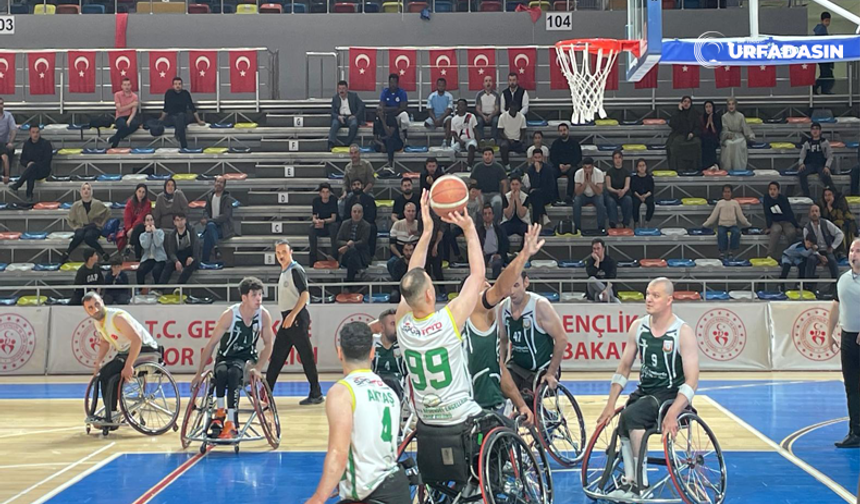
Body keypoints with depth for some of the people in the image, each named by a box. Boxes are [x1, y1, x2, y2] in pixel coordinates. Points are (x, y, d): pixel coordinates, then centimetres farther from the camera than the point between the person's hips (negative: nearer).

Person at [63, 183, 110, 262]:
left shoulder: (97, 204, -1)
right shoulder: (76, 205, 3)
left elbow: (108, 213, 12)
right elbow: (71, 220, 14)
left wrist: (101, 224, 5)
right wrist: (77, 227, -1)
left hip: (94, 228, -2)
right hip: (81, 228, 2)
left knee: (88, 237, -38)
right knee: (79, 236, -37)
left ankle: (104, 255, -32)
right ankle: (65, 255, -26)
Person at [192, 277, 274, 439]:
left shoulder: (264, 315, -13)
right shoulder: (230, 315, -19)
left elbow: (268, 344, -4)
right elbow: (211, 344, -13)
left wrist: (258, 368, -18)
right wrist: (199, 373, -13)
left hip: (246, 358, 0)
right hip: (225, 357, 0)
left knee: (234, 373, -34)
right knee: (221, 372, -37)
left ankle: (231, 424, -34)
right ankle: (220, 412, -22)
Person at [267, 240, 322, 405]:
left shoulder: (296, 270, -10)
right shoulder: (283, 272, 17)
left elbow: (305, 294, -18)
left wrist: (292, 316, -23)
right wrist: (287, 318, 18)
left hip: (297, 318, -9)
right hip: (287, 319, 9)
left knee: (306, 356, -6)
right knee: (276, 356, 10)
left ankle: (316, 394, -1)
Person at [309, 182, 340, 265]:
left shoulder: (333, 200, -9)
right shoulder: (316, 201, -2)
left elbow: (333, 218, -14)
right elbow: (314, 218, -5)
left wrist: (323, 221, -34)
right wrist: (317, 221, -30)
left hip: (332, 225, -2)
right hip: (321, 227, 2)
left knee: (334, 226, -36)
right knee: (312, 227, -28)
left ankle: (334, 256, -36)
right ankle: (313, 257, -26)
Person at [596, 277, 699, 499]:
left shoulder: (683, 332, -13)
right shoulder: (638, 327, 3)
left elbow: (692, 380, -17)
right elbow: (624, 368, 9)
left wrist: (672, 413, -29)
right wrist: (610, 404, -1)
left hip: (670, 394, -5)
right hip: (644, 390, 5)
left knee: (631, 416, -29)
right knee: (624, 425, -23)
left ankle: (641, 483, -23)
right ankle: (629, 482, -16)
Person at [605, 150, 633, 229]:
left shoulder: (626, 172, 4)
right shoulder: (610, 172, 2)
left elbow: (627, 186, -9)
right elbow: (608, 187, -6)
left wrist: (623, 191, -34)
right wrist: (616, 191, -28)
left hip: (623, 194, 1)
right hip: (612, 194, -1)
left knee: (628, 200, -34)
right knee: (611, 202, -36)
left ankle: (625, 223, -26)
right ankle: (614, 224, -41)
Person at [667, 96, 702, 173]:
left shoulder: (694, 114, 12)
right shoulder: (678, 114, 10)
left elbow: (698, 127, 7)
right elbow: (672, 124, -7)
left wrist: (692, 133, -13)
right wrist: (679, 111, -6)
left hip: (692, 135, 0)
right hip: (679, 135, 0)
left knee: (697, 143, -34)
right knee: (676, 143, -35)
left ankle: (692, 167, -31)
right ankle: (680, 167, -37)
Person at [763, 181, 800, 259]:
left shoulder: (783, 198, -6)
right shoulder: (766, 198, -6)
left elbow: (789, 212, -11)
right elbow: (767, 214, -10)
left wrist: (796, 226, -17)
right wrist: (769, 227, -22)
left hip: (785, 221, 1)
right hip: (774, 222, -1)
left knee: (791, 232, -32)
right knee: (776, 230, -36)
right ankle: (770, 255, -38)